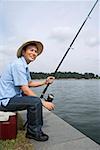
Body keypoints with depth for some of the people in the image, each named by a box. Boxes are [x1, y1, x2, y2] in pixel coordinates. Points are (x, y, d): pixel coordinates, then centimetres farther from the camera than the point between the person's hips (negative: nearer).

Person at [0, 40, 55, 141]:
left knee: (39, 100, 13)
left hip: (12, 97, 11)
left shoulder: (25, 65, 11)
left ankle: (34, 129, 24)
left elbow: (30, 83, 20)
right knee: (36, 102, -24)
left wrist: (44, 82, 7)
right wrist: (44, 103, -19)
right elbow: (25, 90, -23)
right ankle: (34, 132, -2)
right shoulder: (18, 64, -20)